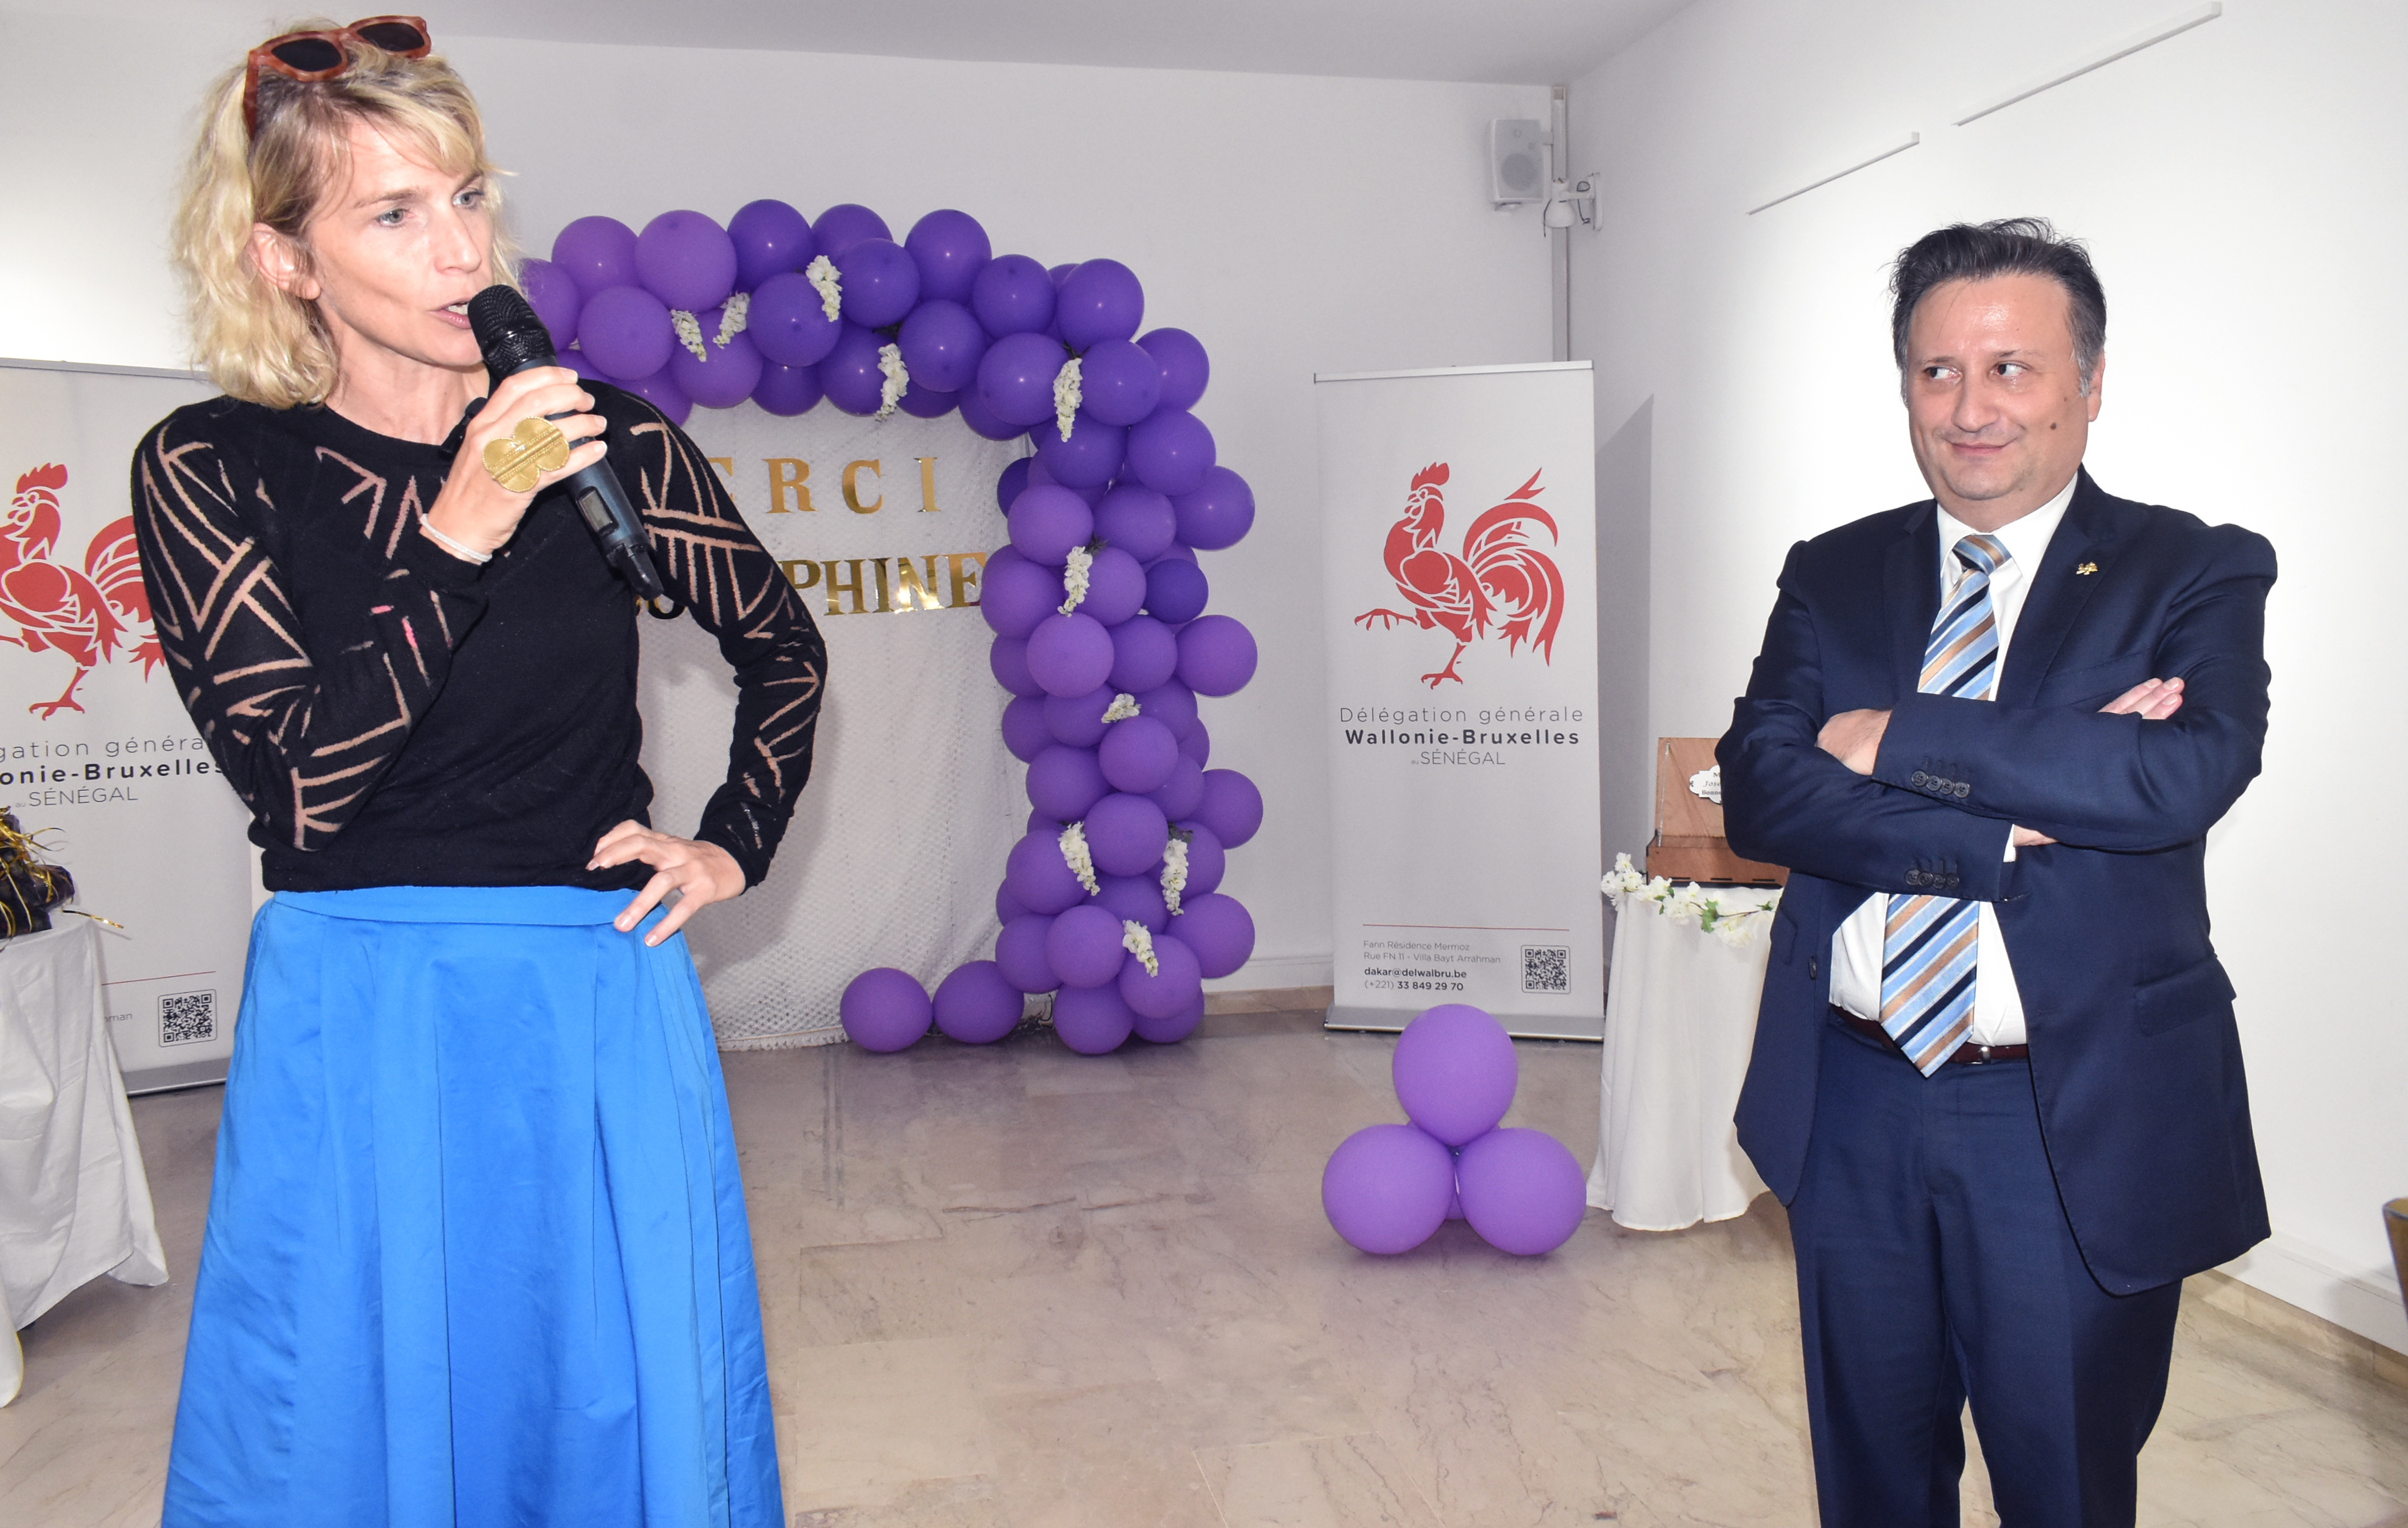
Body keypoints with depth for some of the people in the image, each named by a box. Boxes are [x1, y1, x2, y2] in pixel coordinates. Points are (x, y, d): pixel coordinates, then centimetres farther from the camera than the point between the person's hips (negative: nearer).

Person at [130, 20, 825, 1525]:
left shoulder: (605, 438, -1)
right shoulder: (211, 467, -3)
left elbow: (785, 650, 14)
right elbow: (300, 783, -13)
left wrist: (733, 847, 5)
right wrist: (461, 535, -19)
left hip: (604, 1006, 1)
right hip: (354, 1024, 0)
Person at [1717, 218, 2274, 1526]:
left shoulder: (2197, 573, -3)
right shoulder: (1832, 575, 5)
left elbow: (2189, 771, -23)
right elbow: (1757, 791, -10)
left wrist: (1896, 739, -17)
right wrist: (2009, 817, -20)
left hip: (2078, 1127, -2)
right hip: (1850, 1109, 3)